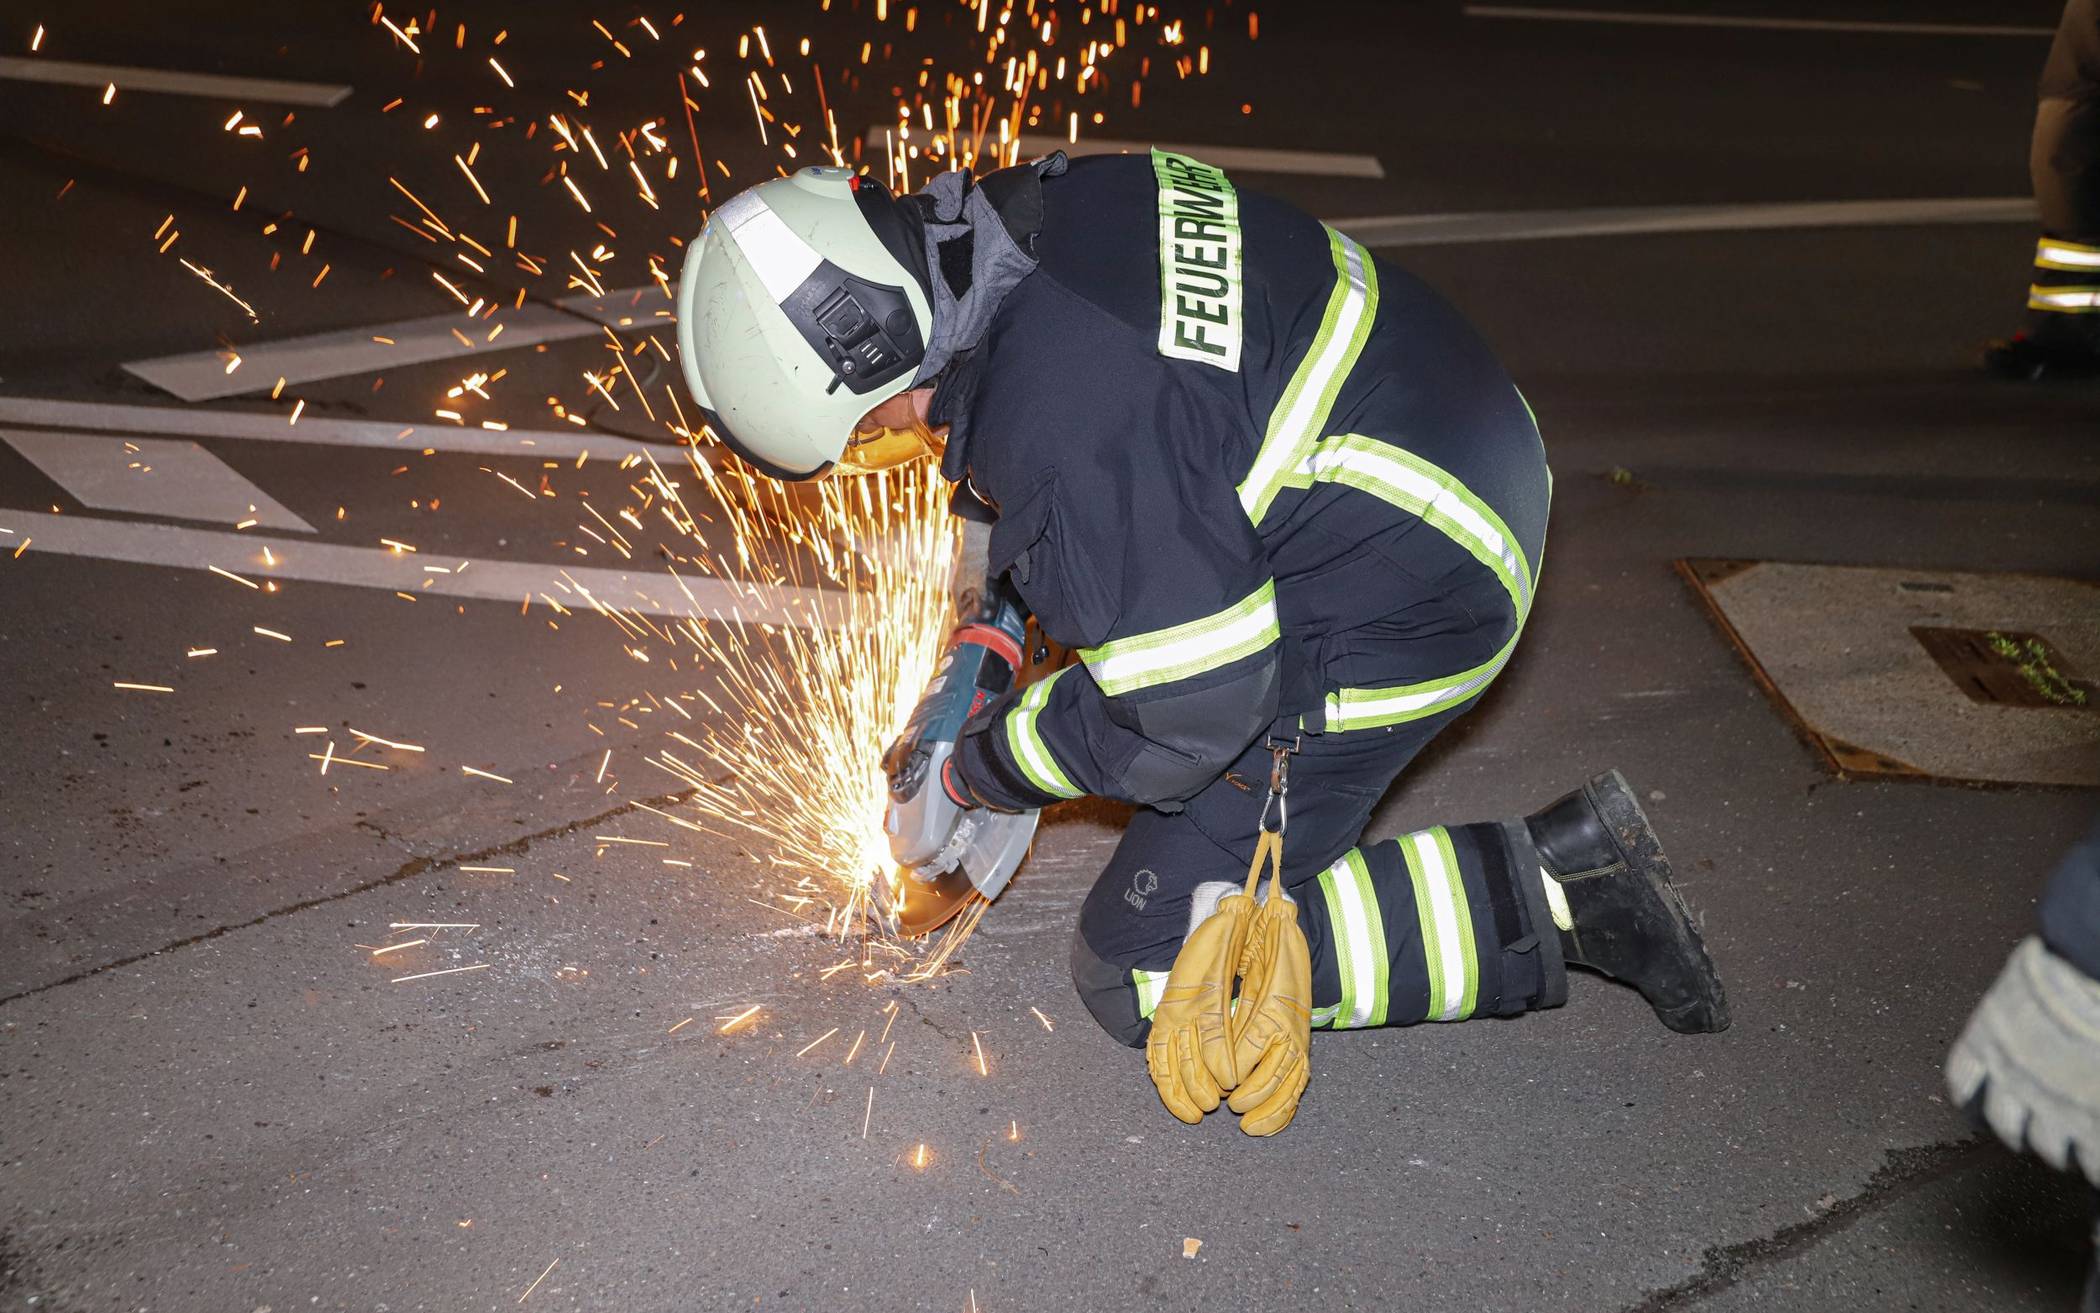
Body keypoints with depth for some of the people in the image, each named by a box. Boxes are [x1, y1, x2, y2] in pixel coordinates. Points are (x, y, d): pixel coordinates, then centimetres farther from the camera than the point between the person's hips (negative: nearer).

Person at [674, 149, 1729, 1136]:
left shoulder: (1063, 428, -30)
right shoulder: (1041, 206, -1)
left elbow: (1186, 720, -22)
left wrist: (980, 775, -6)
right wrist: (994, 620, 18)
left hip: (1397, 621, -10)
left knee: (1136, 977, 0)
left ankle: (1546, 893, -3)